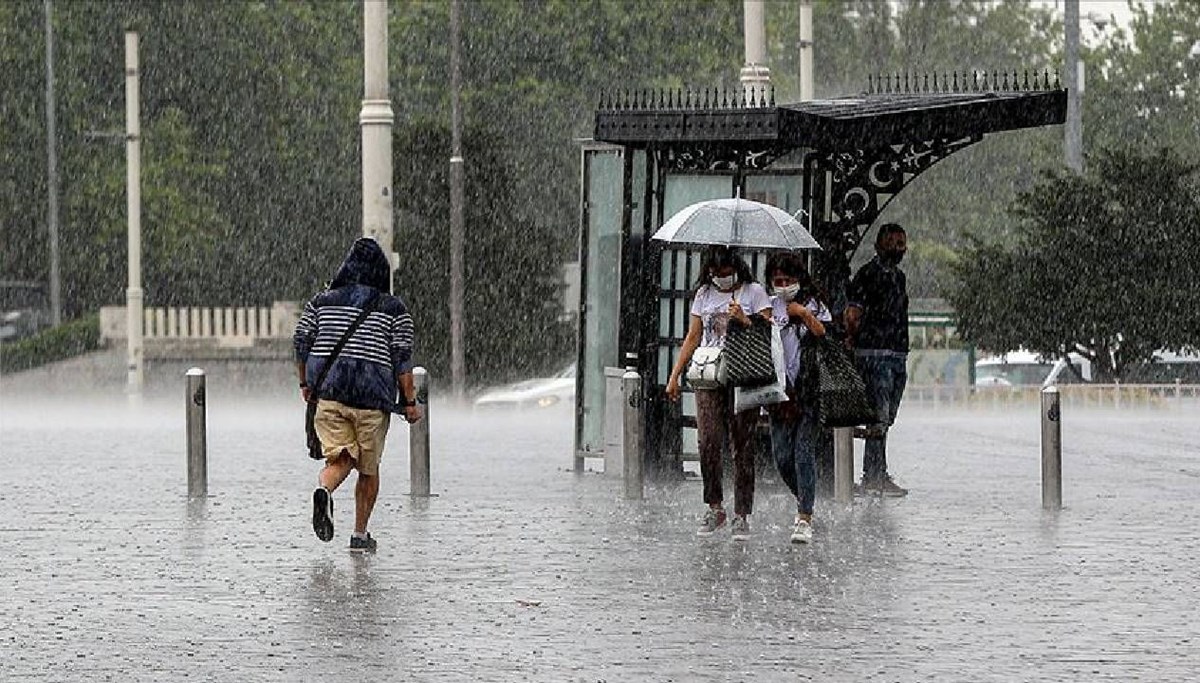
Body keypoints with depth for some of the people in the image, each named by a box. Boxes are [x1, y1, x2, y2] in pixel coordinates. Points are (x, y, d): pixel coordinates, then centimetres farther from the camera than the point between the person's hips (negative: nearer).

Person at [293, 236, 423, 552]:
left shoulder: (321, 302, 8)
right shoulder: (394, 309, 1)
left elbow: (301, 342, 7)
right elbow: (402, 357, -4)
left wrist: (305, 384, 19)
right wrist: (410, 401, -1)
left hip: (328, 392, 2)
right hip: (373, 396, -2)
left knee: (340, 459, 1)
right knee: (369, 468, 13)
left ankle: (324, 490, -33)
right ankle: (360, 534, 16)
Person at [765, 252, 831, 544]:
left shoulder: (815, 305, 5)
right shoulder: (770, 306, 11)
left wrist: (806, 316, -11)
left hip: (810, 388, -3)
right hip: (780, 389, 3)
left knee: (804, 453, -9)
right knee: (782, 457, 2)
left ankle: (805, 519, -8)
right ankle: (804, 500, 28)